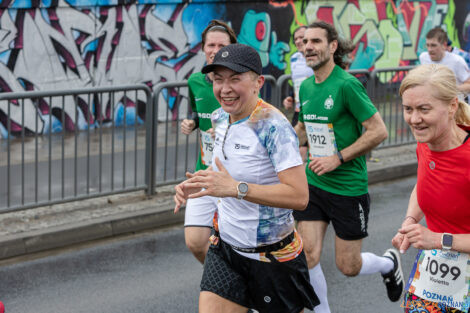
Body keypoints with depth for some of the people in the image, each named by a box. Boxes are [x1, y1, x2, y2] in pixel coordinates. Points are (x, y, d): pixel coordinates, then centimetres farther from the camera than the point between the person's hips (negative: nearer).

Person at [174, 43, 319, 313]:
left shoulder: (273, 126, -22)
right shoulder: (220, 118, 2)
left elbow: (299, 196, -30)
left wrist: (235, 188, -36)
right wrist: (199, 183, -1)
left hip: (273, 256, -6)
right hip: (225, 250, 6)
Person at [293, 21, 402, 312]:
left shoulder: (347, 84, -16)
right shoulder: (306, 86, 6)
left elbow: (379, 131, -17)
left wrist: (338, 158, -18)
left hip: (348, 187, -6)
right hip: (313, 183, 6)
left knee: (349, 267, 5)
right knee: (308, 256, -4)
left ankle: (389, 263, 37)